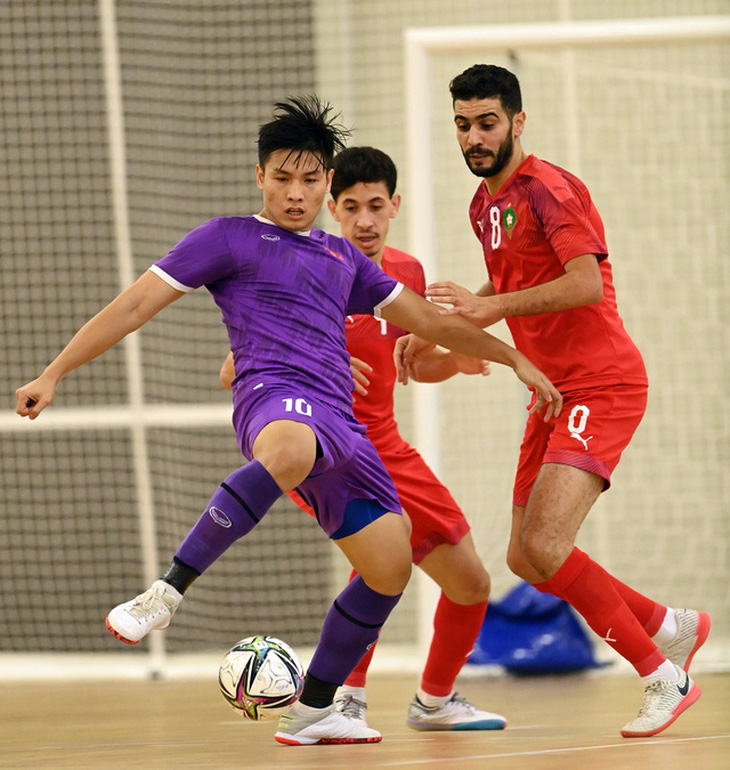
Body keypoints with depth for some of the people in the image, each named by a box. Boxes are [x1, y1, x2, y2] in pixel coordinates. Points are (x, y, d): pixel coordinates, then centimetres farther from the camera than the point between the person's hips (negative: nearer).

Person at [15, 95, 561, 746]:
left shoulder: (342, 256, 28)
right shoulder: (230, 238, 11)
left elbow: (428, 320, 37)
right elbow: (135, 305, 6)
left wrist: (514, 358, 35)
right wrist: (53, 375, -1)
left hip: (340, 421, 7)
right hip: (276, 396, -7)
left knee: (390, 566, -2)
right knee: (288, 452, -44)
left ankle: (313, 711, 13)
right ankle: (166, 593, -46)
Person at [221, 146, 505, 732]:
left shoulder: (407, 272, 3)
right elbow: (233, 373, -15)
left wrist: (456, 361, -2)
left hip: (384, 448, 6)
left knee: (470, 583, 7)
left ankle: (434, 700, 33)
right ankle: (347, 695, -21)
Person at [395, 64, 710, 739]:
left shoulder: (547, 188, -14)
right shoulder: (484, 205, 14)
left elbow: (586, 283, -26)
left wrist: (492, 306, -31)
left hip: (601, 386, -10)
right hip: (553, 393, 10)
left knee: (544, 547, -21)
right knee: (527, 559, 8)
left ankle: (664, 677, -9)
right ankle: (672, 628, 25)